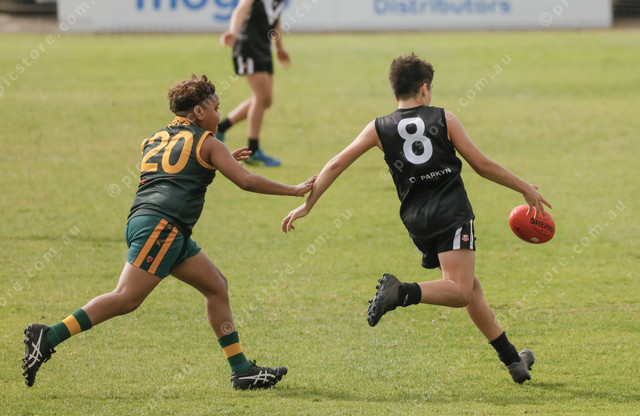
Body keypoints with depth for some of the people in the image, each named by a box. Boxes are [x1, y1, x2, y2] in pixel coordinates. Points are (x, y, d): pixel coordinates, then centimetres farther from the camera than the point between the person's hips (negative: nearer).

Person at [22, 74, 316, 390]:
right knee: (127, 298, -17)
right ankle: (48, 337, -23)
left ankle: (241, 370, 10)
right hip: (160, 225, -9)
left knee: (216, 286, 12)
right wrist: (295, 190, 11)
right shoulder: (206, 143, 4)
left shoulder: (156, 140, 26)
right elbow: (246, 181, 1)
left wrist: (222, 162, 43)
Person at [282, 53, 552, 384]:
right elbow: (482, 165, 5)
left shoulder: (380, 128, 10)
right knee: (461, 292, -14)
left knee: (470, 287, 16)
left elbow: (337, 164, 6)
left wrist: (307, 204, 13)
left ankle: (513, 360, 19)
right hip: (452, 212, -5)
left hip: (416, 218, 5)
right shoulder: (443, 119, 4)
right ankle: (401, 292, -39)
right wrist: (526, 189, 16)